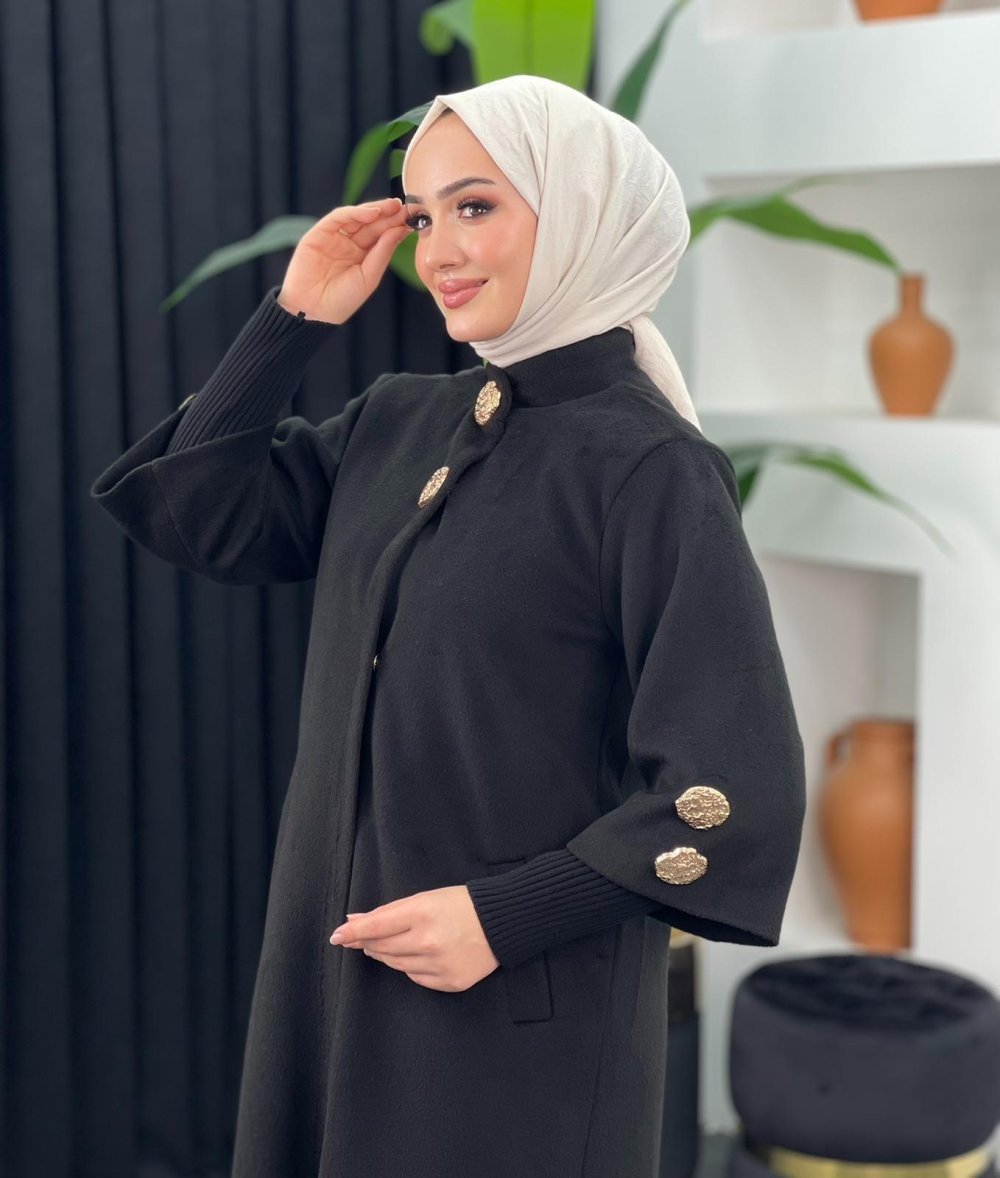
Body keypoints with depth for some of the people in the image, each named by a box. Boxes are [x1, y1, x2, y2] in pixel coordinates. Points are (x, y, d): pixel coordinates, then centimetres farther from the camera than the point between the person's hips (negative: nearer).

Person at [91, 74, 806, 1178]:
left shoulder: (650, 470, -15)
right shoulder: (393, 422, 5)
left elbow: (735, 793, -18)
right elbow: (199, 519, 3)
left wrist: (505, 918, -19)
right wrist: (292, 318, -2)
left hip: (524, 1000, -6)